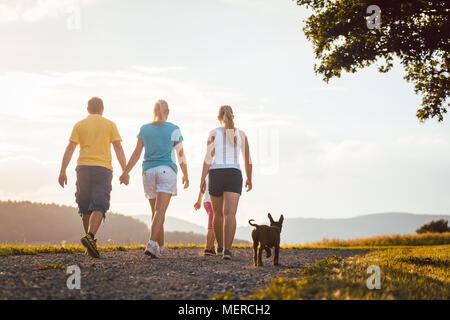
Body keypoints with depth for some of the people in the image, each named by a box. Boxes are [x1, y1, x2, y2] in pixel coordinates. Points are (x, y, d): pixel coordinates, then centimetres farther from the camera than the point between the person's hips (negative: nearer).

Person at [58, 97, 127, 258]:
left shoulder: (79, 125, 9)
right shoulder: (110, 125, 7)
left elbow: (69, 149, 0)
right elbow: (118, 149, -1)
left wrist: (62, 172, -1)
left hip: (83, 167, 2)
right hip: (103, 169, -2)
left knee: (85, 208, 13)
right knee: (98, 208, -7)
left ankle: (91, 244, 18)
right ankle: (90, 237, -28)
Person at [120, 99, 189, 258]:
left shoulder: (144, 129, 7)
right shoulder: (174, 129, 1)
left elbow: (137, 153, 0)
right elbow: (180, 154, 4)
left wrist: (126, 172, -1)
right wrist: (185, 175, 14)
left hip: (148, 171, 3)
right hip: (167, 170, -3)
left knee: (156, 211, 15)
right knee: (160, 211, -11)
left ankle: (161, 246, 25)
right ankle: (151, 245, -28)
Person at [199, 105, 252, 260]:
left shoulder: (214, 133, 0)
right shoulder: (241, 134, 7)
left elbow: (208, 157, -9)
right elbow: (248, 160, 9)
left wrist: (202, 180, -9)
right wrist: (249, 179, 23)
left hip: (216, 175, 0)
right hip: (234, 176, 0)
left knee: (218, 213, 18)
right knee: (230, 214, -11)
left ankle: (220, 247, 32)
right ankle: (227, 249, -28)